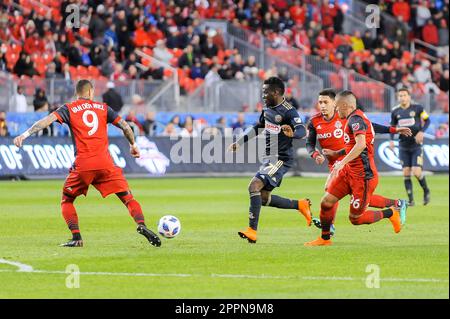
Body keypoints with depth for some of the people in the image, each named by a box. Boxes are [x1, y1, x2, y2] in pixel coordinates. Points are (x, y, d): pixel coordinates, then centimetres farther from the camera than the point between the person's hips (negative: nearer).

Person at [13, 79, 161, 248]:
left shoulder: (68, 109, 9)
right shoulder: (103, 108, 15)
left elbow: (48, 119, -5)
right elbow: (125, 126, 12)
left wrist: (25, 134, -10)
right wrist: (133, 145, 28)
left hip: (82, 164, -1)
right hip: (105, 163, 1)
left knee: (67, 201, 17)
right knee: (128, 197, 8)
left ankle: (76, 238, 2)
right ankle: (141, 225, -16)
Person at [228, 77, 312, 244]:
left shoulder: (288, 111, -15)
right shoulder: (267, 109, 11)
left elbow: (303, 131, -27)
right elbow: (258, 128, 27)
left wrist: (292, 133, -50)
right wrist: (239, 142, 29)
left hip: (281, 159, -10)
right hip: (269, 159, 10)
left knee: (254, 186, -23)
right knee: (264, 197, 11)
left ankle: (252, 230, -23)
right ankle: (300, 205, 25)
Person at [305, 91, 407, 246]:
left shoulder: (355, 119, -18)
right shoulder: (354, 118, 13)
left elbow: (361, 144, -34)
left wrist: (343, 162, -37)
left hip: (363, 175, -10)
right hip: (349, 171, 10)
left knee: (356, 219, -3)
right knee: (326, 201, 3)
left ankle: (391, 213, 14)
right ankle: (325, 238, 17)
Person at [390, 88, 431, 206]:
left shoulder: (418, 108, -6)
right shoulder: (395, 112, 3)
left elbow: (427, 121, 2)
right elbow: (392, 126, 14)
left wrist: (421, 132, -15)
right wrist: (391, 140, -1)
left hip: (416, 145, -3)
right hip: (403, 146, 3)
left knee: (416, 172, -12)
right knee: (406, 173, -2)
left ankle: (426, 191, 16)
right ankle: (411, 200, 7)